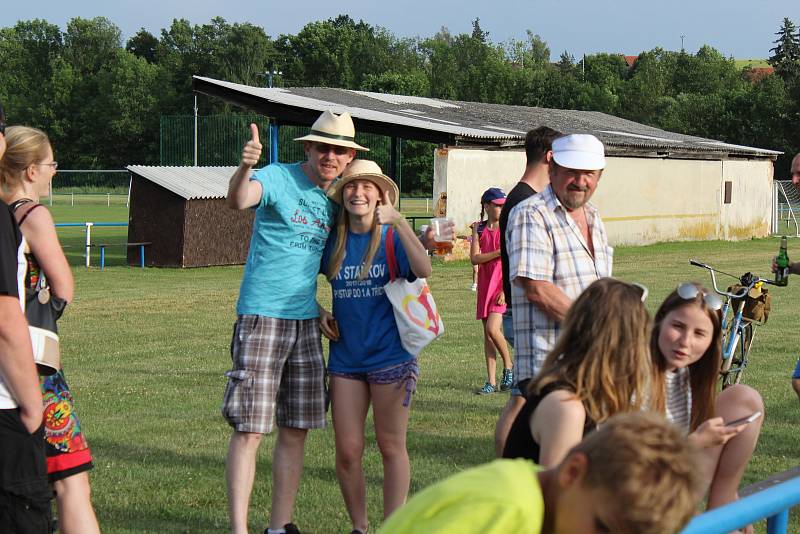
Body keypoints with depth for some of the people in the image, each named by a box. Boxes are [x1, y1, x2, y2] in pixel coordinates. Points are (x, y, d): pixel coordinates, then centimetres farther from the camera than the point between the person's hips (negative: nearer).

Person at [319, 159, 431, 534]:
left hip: (390, 356, -4)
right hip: (345, 358, 4)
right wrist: (318, 312, 6)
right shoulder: (333, 241, 5)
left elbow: (423, 270, -27)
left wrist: (398, 222, -33)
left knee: (391, 447, 5)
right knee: (347, 450, 4)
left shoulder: (392, 238, -6)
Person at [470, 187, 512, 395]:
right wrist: (499, 252, -15)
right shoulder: (479, 228, 7)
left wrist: (506, 290, -15)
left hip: (504, 284, -4)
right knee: (487, 334, 5)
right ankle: (491, 382, 9)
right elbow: (474, 258, -4)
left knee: (492, 329, -18)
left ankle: (509, 368, 5)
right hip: (485, 284, 4)